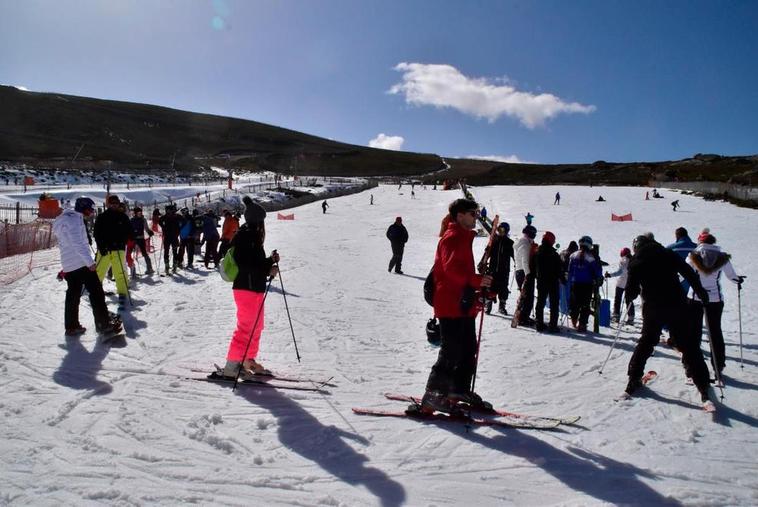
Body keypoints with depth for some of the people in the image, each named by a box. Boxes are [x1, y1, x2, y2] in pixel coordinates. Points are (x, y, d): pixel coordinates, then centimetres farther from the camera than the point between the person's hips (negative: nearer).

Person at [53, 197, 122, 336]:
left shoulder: (65, 219, 22)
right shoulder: (74, 218, -10)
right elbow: (78, 243, -20)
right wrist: (89, 261, -23)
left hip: (68, 264, 10)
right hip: (81, 262, -9)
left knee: (73, 295, 12)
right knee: (96, 292, -5)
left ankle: (71, 326, 15)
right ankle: (103, 323, -3)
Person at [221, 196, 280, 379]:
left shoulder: (252, 236, 15)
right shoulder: (245, 236, -14)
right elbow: (244, 264, -22)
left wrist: (270, 260, 5)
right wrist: (268, 270, -19)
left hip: (255, 288, 10)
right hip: (247, 288, -10)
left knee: (256, 327, 16)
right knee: (246, 327, -6)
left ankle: (248, 360, 27)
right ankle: (232, 364, 1)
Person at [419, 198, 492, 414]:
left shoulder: (463, 237, 21)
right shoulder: (452, 237, -11)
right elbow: (451, 269, -26)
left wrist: (476, 292, 20)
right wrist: (477, 280, -31)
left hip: (464, 306, 10)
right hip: (451, 306, -10)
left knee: (469, 349, 16)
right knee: (451, 352, -8)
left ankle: (460, 390, 28)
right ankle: (433, 396, -1)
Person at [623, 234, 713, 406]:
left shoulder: (635, 261, 5)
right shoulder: (668, 253, 7)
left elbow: (631, 289, 3)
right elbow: (689, 272, 1)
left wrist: (628, 299, 23)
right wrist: (701, 292, 7)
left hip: (652, 308, 0)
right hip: (677, 305, 0)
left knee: (645, 343, 18)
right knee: (688, 346, 3)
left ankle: (634, 380, 20)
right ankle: (703, 387, -2)